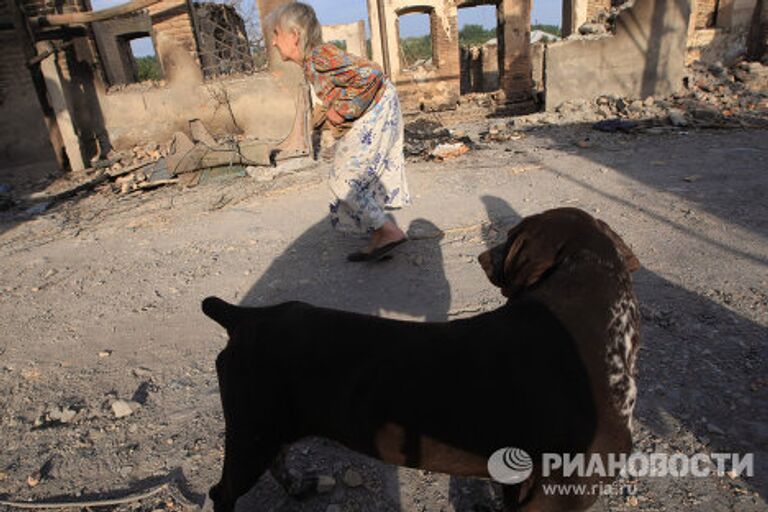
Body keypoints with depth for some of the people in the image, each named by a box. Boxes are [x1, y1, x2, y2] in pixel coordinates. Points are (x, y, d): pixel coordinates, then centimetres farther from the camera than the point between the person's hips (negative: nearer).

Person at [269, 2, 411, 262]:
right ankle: (379, 240, 22)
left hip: (374, 116, -10)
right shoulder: (311, 61, 8)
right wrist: (326, 109, 6)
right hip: (374, 114, 10)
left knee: (347, 181, -6)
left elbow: (369, 74, -29)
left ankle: (390, 232, -2)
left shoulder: (319, 58, -22)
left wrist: (341, 111, -22)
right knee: (364, 180, 14)